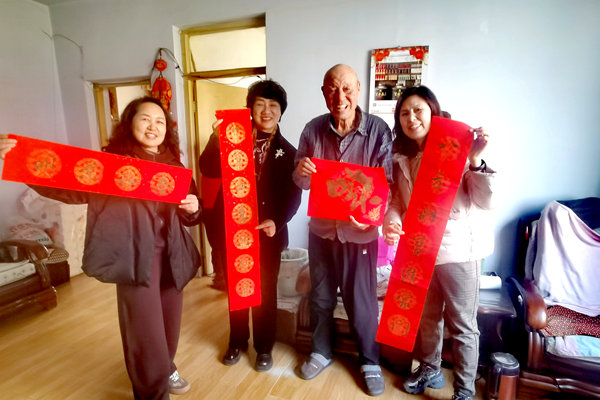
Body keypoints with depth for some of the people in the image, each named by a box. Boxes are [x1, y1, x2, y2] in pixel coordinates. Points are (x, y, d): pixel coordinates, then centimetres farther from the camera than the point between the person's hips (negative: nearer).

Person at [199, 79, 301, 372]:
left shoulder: (287, 152, 3)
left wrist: (276, 221, -21)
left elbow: (293, 195, -5)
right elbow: (208, 170, -9)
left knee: (265, 292, 11)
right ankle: (237, 341, 38)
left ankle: (264, 347, 31)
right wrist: (216, 138, -22)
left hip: (268, 232, -1)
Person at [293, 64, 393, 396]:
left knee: (362, 301, 12)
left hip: (360, 232, -2)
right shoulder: (313, 129, -5)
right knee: (320, 297, 19)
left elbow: (386, 182, -13)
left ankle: (370, 361, 38)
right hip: (321, 228, 3)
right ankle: (321, 351, 44)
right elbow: (302, 182, -1)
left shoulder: (378, 129, -12)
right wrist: (301, 173, -25)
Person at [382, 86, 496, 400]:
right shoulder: (401, 158, 5)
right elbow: (398, 201, 6)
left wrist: (476, 161, -29)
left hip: (458, 248, -5)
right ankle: (430, 370, 45)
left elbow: (485, 203, -15)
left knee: (462, 324, 10)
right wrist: (391, 221, -15)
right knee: (426, 316, 23)